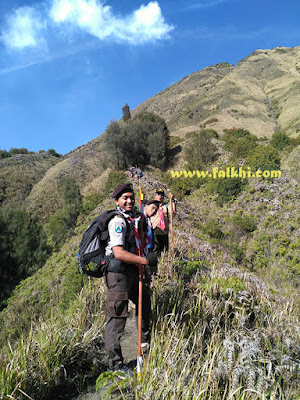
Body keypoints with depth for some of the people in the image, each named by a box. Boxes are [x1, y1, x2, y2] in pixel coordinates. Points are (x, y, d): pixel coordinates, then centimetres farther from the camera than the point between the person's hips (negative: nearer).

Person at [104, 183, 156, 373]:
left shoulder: (134, 218, 11)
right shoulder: (118, 222, -19)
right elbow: (119, 253, -28)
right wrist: (145, 261, -25)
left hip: (132, 271, 10)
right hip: (118, 273, -10)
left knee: (145, 300, 24)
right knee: (117, 317, -5)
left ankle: (146, 341, 48)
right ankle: (115, 362, 10)